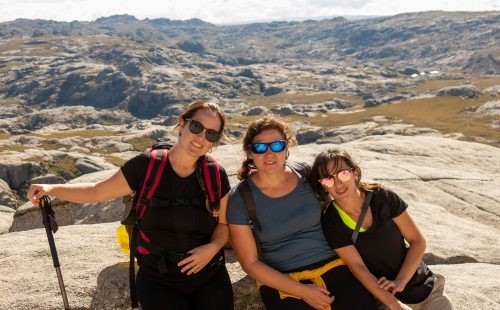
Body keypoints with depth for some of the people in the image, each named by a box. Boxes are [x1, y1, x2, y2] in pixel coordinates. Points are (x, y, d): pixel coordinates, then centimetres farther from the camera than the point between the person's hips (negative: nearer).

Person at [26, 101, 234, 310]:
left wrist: (213, 247, -14)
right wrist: (50, 189, -12)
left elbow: (223, 224, 5)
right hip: (158, 281, -1)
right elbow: (96, 192, -1)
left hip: (211, 279, 2)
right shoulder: (145, 166, -11)